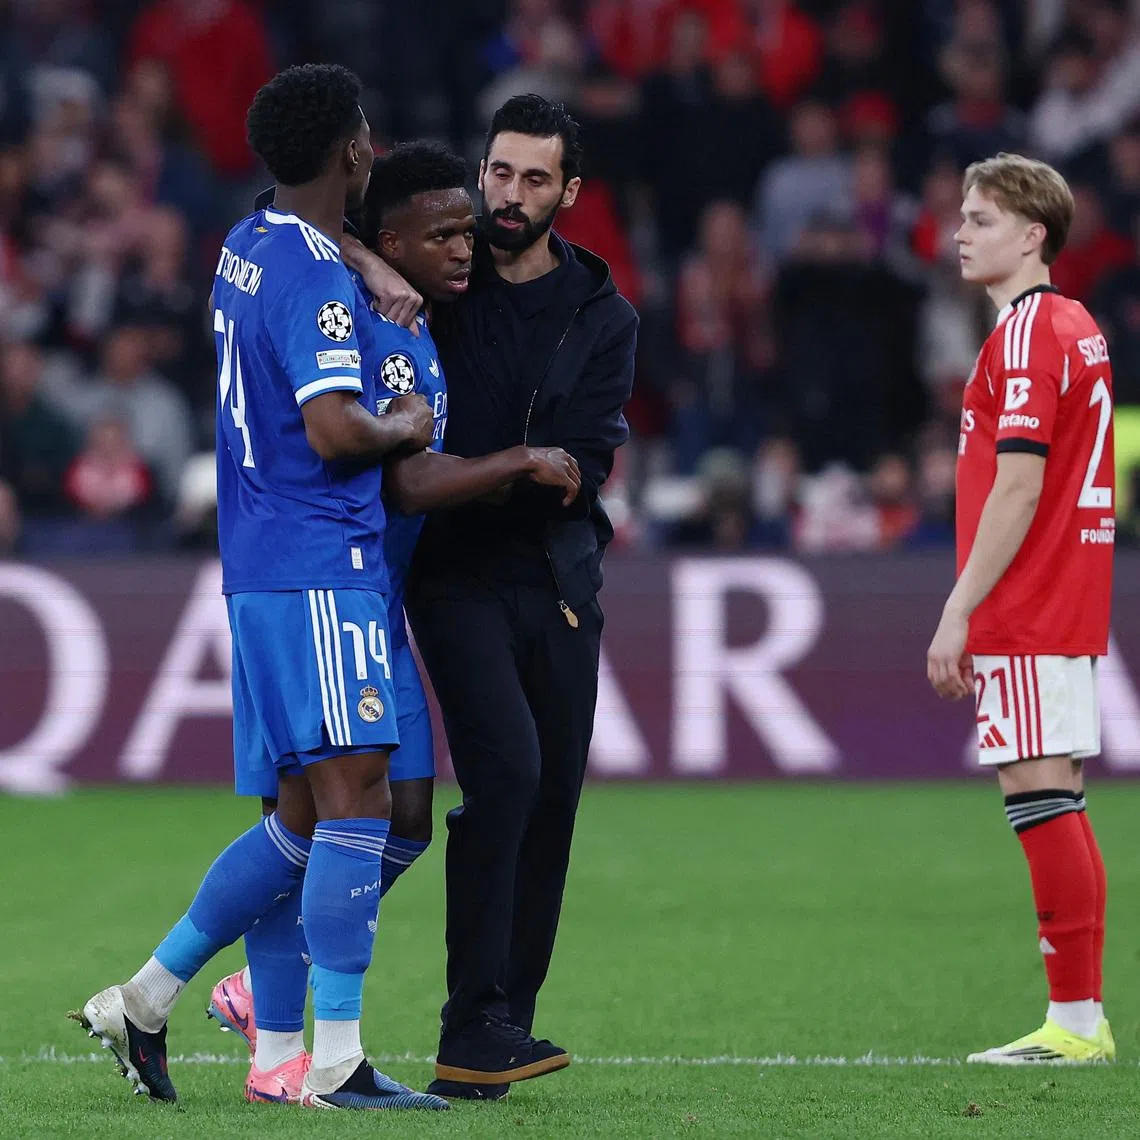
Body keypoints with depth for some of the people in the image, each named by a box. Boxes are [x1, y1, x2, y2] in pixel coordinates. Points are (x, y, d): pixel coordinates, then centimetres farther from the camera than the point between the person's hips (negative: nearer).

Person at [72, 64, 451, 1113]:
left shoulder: (247, 248, 14)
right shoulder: (317, 279, -15)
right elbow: (335, 431, -24)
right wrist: (406, 426, -5)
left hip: (265, 567, 10)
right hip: (321, 566, -10)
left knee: (306, 816, 13)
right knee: (355, 799, -11)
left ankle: (146, 997, 16)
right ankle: (336, 1061, -13)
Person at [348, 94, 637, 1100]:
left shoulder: (603, 318, 5)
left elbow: (582, 464, -4)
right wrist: (365, 262, -16)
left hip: (561, 580, 3)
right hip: (460, 575, -3)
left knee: (553, 794, 4)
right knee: (505, 768, -19)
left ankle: (506, 1025, 15)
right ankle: (472, 1034, -17)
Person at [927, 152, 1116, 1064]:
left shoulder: (1026, 336, -13)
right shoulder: (1078, 330, 16)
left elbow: (1018, 486, -20)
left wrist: (959, 612, -17)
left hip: (1025, 613, -10)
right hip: (1070, 608, 10)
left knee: (1040, 800, -9)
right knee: (1060, 809, 10)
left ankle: (1075, 1021, -10)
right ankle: (1083, 1014, 12)